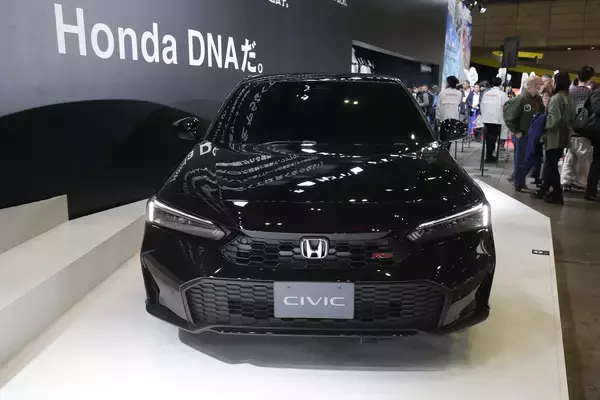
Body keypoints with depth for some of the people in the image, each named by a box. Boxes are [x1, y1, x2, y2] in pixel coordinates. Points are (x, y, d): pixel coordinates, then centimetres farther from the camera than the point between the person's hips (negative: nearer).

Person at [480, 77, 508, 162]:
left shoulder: (486, 93, 7)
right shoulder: (502, 94, -5)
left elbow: (482, 105, 9)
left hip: (486, 119, 4)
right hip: (497, 119, -4)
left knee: (488, 137, 11)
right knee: (493, 138, -1)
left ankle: (489, 155, 17)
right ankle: (489, 156, -2)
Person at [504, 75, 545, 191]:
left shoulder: (538, 98, 6)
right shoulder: (521, 98, -16)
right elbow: (509, 116, -17)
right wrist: (516, 132, -14)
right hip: (522, 135, -7)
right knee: (521, 160, 3)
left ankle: (515, 178, 30)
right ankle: (519, 185, 16)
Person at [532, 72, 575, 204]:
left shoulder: (556, 98, -15)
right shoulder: (570, 99, 14)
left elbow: (553, 118, -20)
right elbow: (572, 118, 18)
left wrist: (543, 126, -7)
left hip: (554, 136, -9)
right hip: (564, 136, 9)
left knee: (551, 164, -4)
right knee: (551, 163, 15)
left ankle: (557, 194, -4)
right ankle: (545, 189, 23)